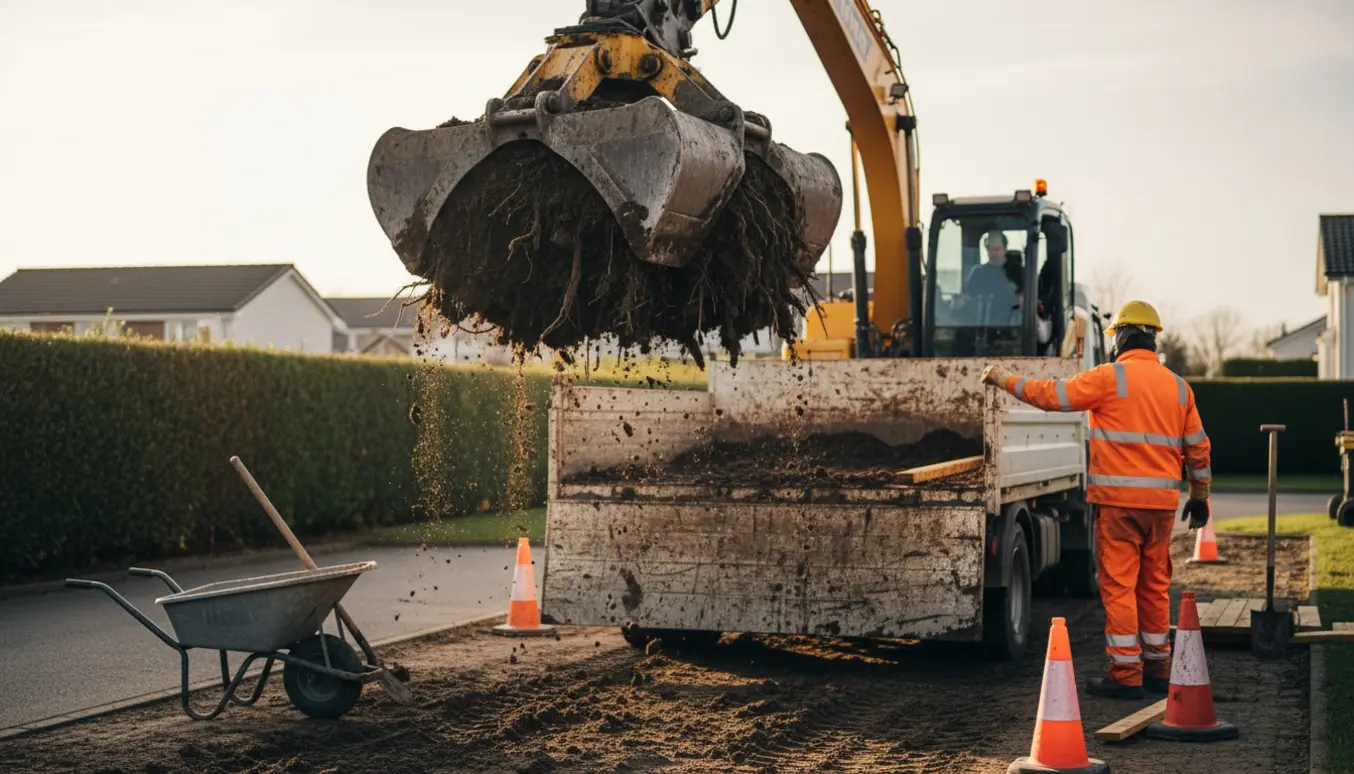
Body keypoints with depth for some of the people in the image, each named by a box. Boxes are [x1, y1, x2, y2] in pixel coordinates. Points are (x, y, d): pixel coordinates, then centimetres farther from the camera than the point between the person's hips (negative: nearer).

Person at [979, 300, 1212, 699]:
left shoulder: (1111, 377, -6)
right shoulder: (1177, 386, 12)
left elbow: (1052, 395, -7)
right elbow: (1198, 447, 14)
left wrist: (1005, 379, 6)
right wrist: (1200, 496, 24)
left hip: (1119, 500, -6)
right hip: (1162, 501, 6)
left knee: (1119, 585, -3)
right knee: (1155, 585, 14)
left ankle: (1125, 674, -4)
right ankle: (1158, 668, 21)